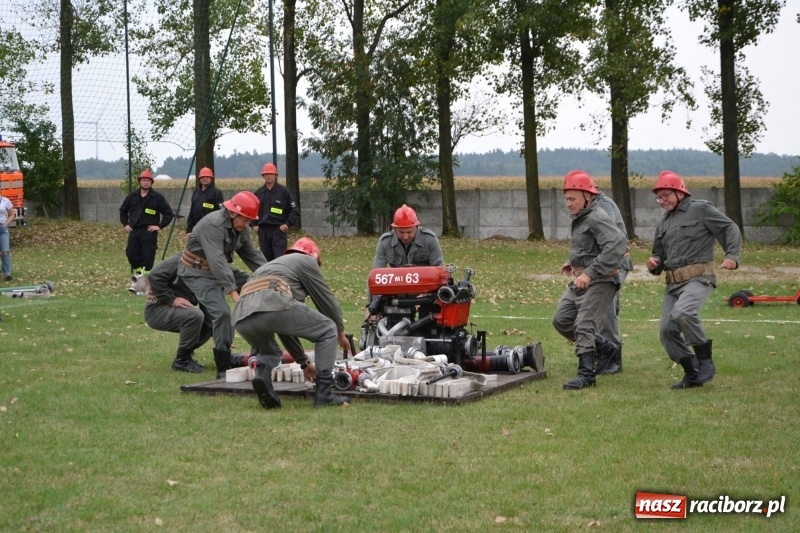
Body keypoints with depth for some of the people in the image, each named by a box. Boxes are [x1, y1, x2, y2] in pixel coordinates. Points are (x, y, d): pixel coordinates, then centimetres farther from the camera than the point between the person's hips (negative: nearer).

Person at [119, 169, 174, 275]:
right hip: (134, 231, 4)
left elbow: (168, 213, -1)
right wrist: (125, 224, 15)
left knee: (147, 256, -8)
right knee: (131, 254, 3)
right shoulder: (132, 196, 10)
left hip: (149, 232, -4)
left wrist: (160, 226, -7)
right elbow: (123, 210, 25)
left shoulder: (157, 197, -2)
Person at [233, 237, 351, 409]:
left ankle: (262, 374, 2)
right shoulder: (306, 261, 24)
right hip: (273, 305, -7)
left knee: (266, 351, 37)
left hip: (242, 318, 7)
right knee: (328, 330, 16)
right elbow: (326, 299, 22)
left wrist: (304, 362, 51)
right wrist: (340, 332, 41)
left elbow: (285, 326, 46)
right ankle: (324, 394, 9)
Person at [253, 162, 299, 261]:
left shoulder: (284, 191, -1)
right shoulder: (258, 193, 9)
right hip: (263, 231, 4)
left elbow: (294, 210, 1)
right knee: (266, 259, 8)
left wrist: (288, 224, -9)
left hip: (279, 230, -4)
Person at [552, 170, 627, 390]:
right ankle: (605, 348, 23)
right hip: (581, 280, 11)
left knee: (584, 326, -14)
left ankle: (586, 374, -8)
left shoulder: (597, 218, -17)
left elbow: (617, 242, -32)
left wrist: (590, 272, -32)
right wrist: (575, 264, 15)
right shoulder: (580, 219, 14)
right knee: (561, 320, 11)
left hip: (599, 282, -11)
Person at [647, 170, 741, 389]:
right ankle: (692, 374, 10)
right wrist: (654, 265, 7)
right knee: (667, 330, -4)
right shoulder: (663, 222, 23)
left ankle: (705, 361, -15)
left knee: (682, 314, -32)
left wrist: (732, 256, -19)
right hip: (673, 282, 7)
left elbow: (730, 229, -3)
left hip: (698, 277, -7)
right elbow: (660, 255, 31)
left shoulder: (701, 209, 2)